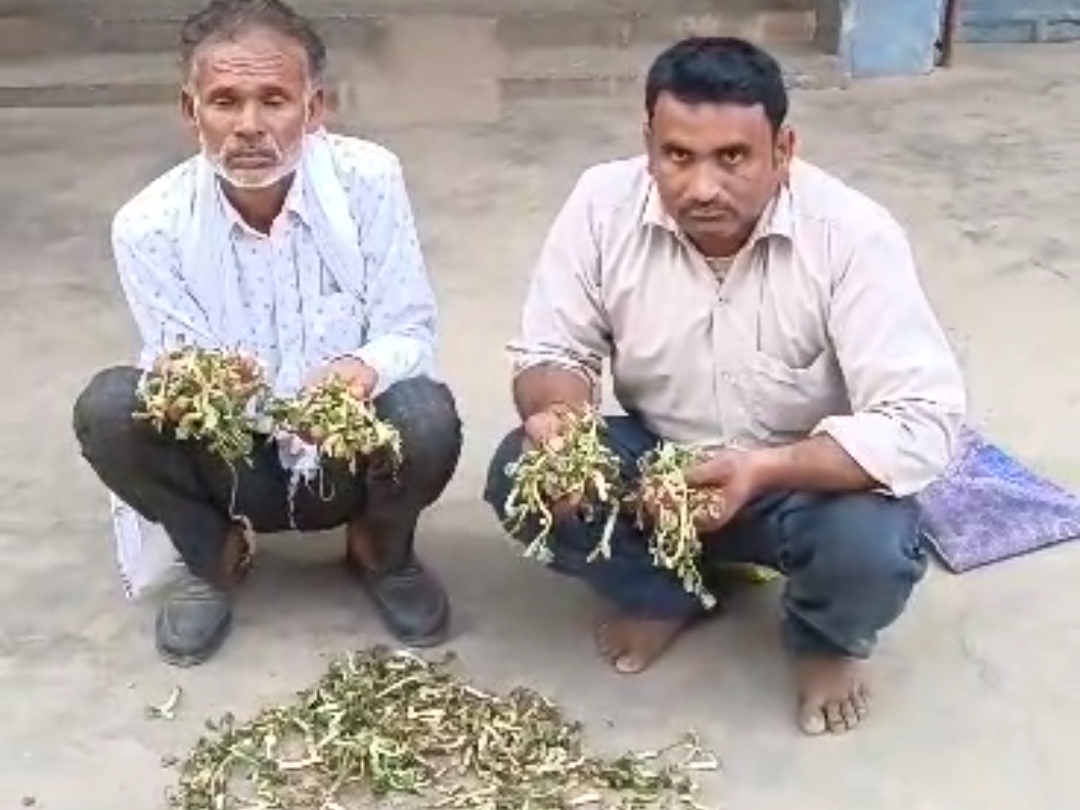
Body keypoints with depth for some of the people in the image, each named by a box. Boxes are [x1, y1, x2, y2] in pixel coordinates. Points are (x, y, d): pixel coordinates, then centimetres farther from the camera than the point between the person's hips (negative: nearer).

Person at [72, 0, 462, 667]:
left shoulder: (369, 180, -18)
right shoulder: (150, 224, -16)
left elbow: (413, 334, -15)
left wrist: (367, 369, -39)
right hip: (231, 466, 1)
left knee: (427, 416, -32)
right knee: (108, 408, -26)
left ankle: (383, 555, 6)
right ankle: (215, 559, 6)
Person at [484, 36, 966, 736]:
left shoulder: (853, 234, -26)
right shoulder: (602, 204, -17)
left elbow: (924, 423, -29)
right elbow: (552, 352, -8)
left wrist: (765, 469, -43)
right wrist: (557, 414, -34)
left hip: (807, 479, -2)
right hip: (657, 463, 3)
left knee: (874, 547, -34)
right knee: (522, 475, -21)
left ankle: (828, 640, 6)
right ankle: (662, 595, 9)